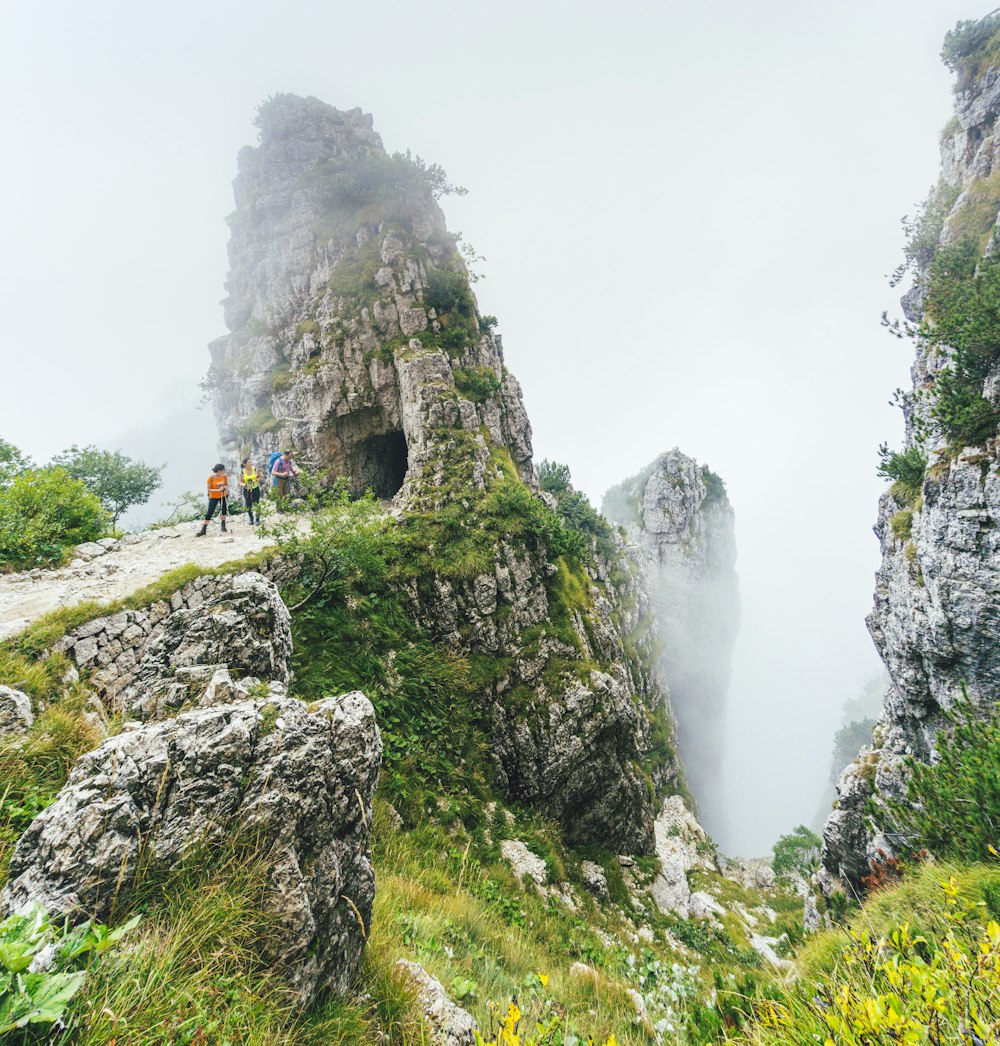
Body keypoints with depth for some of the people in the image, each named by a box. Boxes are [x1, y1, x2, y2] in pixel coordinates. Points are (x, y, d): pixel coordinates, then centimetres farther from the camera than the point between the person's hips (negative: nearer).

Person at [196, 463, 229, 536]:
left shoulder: (225, 476, -9)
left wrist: (226, 487, -18)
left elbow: (227, 485, 6)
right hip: (213, 497, -3)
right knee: (209, 513, -6)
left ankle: (223, 526, 29)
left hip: (223, 496, 3)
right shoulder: (211, 478, -20)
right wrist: (218, 490, -28)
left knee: (224, 510, 9)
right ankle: (203, 530, -1)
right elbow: (209, 489, -16)